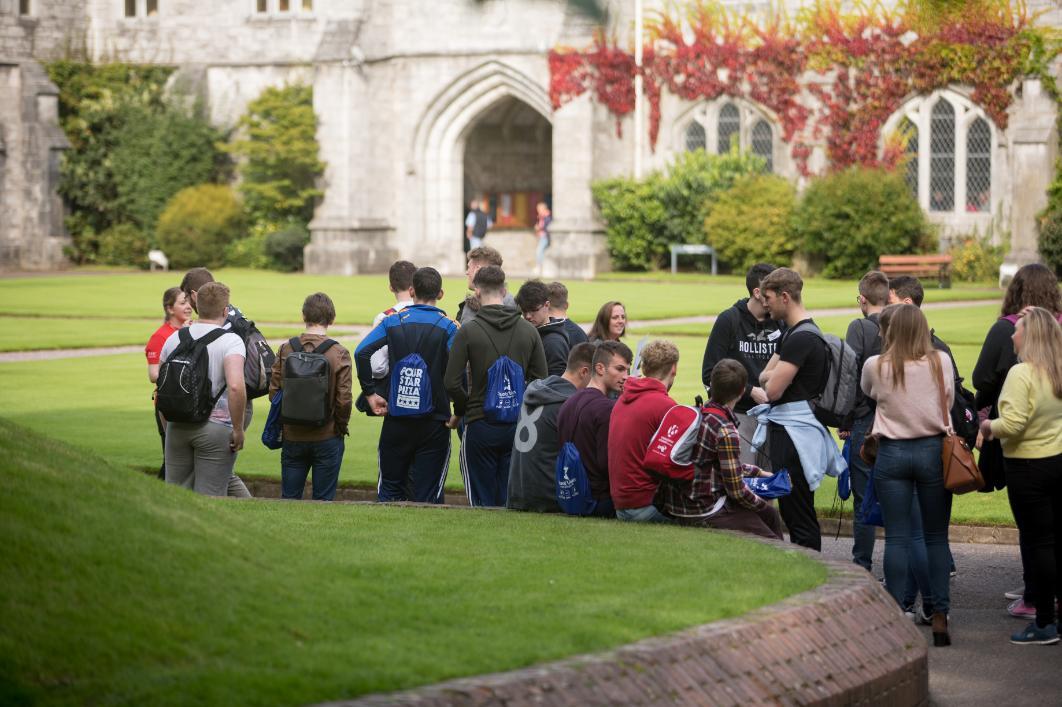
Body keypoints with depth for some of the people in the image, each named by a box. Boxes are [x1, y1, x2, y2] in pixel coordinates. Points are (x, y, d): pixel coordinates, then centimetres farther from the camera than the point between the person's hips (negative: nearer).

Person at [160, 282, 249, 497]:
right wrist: (238, 429, -15)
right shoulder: (231, 341, -10)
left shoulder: (174, 338, 6)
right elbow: (235, 386, -25)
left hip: (178, 427, 4)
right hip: (216, 427, -4)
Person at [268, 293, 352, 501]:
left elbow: (274, 392, -1)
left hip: (292, 436, 2)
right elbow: (344, 399, -12)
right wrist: (341, 428, 5)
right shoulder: (339, 353, -11)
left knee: (289, 498, 12)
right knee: (323, 500, 7)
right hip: (327, 437, -2)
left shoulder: (286, 350, -4)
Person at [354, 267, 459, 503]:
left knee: (389, 492, 12)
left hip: (397, 419, 1)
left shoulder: (393, 321, 2)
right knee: (427, 495, 3)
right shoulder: (449, 326, -3)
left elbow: (361, 352, -10)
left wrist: (370, 393, -3)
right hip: (435, 422, -1)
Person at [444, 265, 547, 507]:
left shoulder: (468, 331, -8)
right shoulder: (529, 330, 4)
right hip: (517, 427, 3)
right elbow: (541, 380, 3)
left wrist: (462, 410, 6)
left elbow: (451, 383, -11)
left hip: (480, 426, -3)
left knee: (482, 500, 3)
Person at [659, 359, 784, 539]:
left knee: (771, 515, 19)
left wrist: (759, 472, 27)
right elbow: (737, 491, -15)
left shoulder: (695, 415, 8)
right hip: (706, 514, -9)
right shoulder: (725, 431, -19)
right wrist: (764, 505, 2)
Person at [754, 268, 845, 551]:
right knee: (790, 510, 12)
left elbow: (773, 390, -19)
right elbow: (764, 377, 18)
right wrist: (776, 375, -3)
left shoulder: (801, 338, -16)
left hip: (794, 430, -10)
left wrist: (772, 378, 2)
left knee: (798, 514, -9)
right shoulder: (791, 333, 18)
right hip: (785, 428, 10)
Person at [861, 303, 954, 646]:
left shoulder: (875, 366, -4)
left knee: (896, 537, 2)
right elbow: (948, 402, 8)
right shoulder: (941, 362, -5)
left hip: (892, 452, 0)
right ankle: (940, 617, 5)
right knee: (936, 537, 6)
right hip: (933, 450, 0)